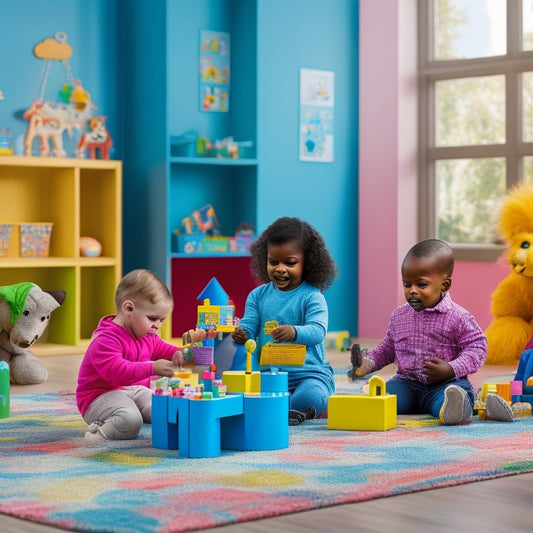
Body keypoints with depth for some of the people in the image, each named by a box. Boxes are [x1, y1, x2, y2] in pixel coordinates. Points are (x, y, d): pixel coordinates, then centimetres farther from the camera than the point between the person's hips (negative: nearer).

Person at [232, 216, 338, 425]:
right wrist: (241, 334, -23)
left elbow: (317, 331, -20)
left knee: (310, 397, -35)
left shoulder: (312, 297, -6)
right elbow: (249, 325, 4)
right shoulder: (258, 296, 10)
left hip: (308, 372, -4)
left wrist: (294, 332, -43)